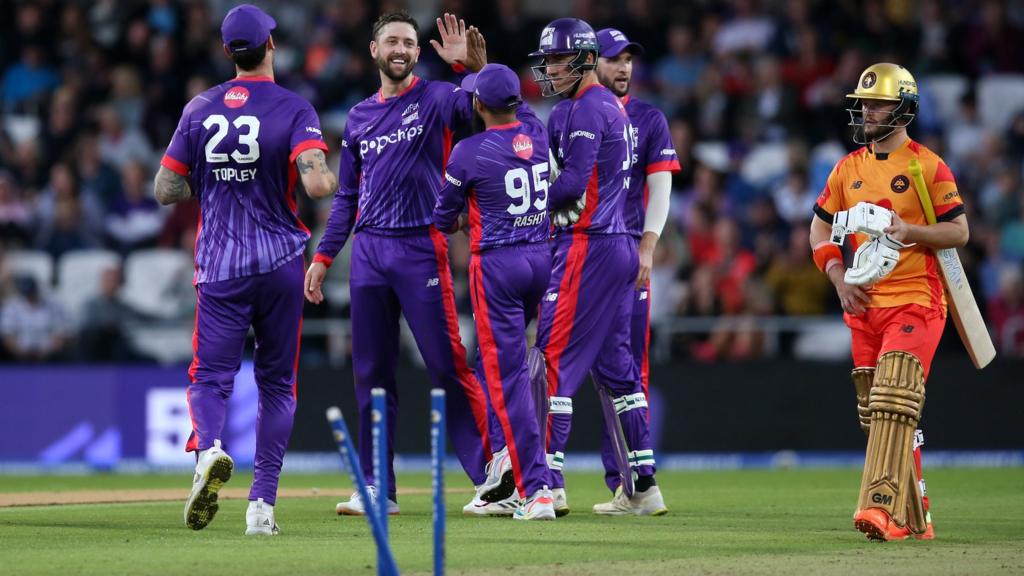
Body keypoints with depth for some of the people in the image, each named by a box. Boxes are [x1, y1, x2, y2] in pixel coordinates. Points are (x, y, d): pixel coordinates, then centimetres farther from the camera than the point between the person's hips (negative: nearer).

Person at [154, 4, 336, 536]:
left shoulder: (199, 109, 3)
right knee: (277, 383, 12)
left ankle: (208, 447, -32)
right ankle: (262, 503, 7)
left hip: (218, 267, 1)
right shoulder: (293, 109, -6)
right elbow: (315, 184, -20)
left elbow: (166, 190, 4)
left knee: (211, 376, 1)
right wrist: (332, 180, 3)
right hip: (280, 263, -1)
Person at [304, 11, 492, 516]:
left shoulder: (437, 100, 1)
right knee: (371, 373, 5)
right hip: (368, 250, 5)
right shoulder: (358, 117, 16)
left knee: (448, 365, -8)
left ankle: (492, 472, -4)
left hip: (421, 248, -5)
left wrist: (471, 64, -35)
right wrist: (323, 256, 11)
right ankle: (377, 488, 10)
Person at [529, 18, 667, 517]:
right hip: (620, 247, 10)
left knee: (555, 357, -9)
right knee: (616, 363, 12)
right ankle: (645, 487, 12)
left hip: (586, 246, -10)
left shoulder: (585, 108, -11)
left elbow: (573, 182, -19)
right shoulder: (612, 107, 19)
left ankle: (549, 482, -12)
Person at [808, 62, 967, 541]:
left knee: (894, 402, -20)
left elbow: (959, 232, -4)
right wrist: (838, 277, 3)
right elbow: (820, 230, 19)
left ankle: (884, 509, -28)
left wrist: (908, 231, -19)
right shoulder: (848, 168, 13)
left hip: (916, 302, -6)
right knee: (876, 411, 8)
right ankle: (915, 514, 17)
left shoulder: (928, 166, -3)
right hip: (864, 305, 6)